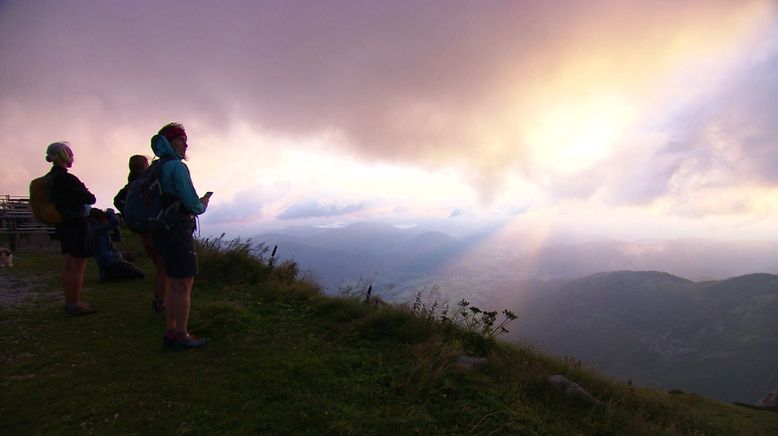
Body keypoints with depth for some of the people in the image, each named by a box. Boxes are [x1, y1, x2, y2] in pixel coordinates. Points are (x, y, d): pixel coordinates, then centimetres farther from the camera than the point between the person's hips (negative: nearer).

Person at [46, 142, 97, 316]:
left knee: (68, 266, 16)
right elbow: (90, 199, -16)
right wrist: (87, 192, 5)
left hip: (63, 226, 9)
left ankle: (69, 302, 25)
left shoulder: (50, 177, 8)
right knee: (78, 268, -1)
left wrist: (80, 192, 4)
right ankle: (75, 304, 6)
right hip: (77, 226, -9)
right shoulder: (66, 178, -20)